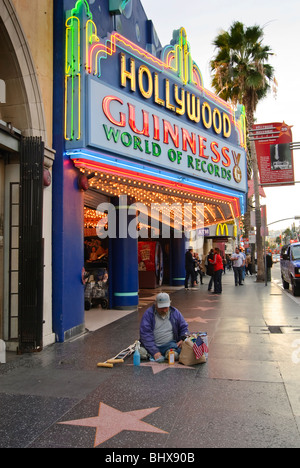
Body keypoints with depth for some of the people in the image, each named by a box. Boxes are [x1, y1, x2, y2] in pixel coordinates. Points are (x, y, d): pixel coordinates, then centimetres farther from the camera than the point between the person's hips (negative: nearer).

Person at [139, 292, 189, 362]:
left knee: (175, 355, -33)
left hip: (169, 344, 1)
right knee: (141, 352, -31)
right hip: (152, 345, -1)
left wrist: (183, 339, -5)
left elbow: (184, 327, 17)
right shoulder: (149, 313, -4)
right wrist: (154, 351, -22)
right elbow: (145, 334, -12)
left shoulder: (175, 313, 7)